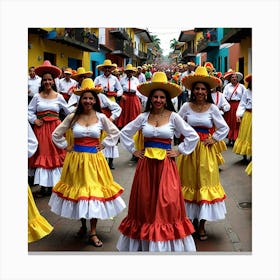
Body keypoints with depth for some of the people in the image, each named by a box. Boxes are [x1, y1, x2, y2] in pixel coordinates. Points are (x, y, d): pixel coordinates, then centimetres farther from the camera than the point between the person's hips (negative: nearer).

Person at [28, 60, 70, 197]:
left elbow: (68, 111, 11)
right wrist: (34, 120, -5)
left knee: (55, 154, 1)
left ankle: (54, 184, 11)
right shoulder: (37, 97, 5)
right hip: (41, 129, 0)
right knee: (42, 155, 2)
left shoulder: (59, 97, 4)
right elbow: (29, 111, 6)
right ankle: (43, 186, 10)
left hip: (55, 128, 0)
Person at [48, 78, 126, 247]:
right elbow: (56, 134, 8)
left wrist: (104, 145, 3)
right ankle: (83, 225, 30)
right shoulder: (72, 117, -1)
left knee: (94, 191, 0)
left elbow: (115, 133, 10)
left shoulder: (101, 117, -1)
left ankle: (93, 233, 9)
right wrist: (66, 147, 3)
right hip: (76, 159, 1)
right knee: (78, 189, 8)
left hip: (94, 159, -1)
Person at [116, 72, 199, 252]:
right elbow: (125, 133, 15)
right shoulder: (143, 117, 5)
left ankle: (167, 242, 12)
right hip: (146, 163, 2)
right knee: (145, 201, 7)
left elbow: (193, 136, 0)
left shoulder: (173, 117, -2)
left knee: (167, 202, -1)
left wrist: (179, 151, -1)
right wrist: (133, 150, 9)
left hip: (165, 164, -2)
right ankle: (144, 240, 21)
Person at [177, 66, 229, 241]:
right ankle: (193, 219, 23)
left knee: (205, 183, 2)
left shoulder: (212, 108, 0)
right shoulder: (186, 107, 1)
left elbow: (225, 128, 6)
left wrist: (214, 139, -3)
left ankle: (202, 225, 12)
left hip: (205, 150, 0)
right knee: (189, 182, 6)